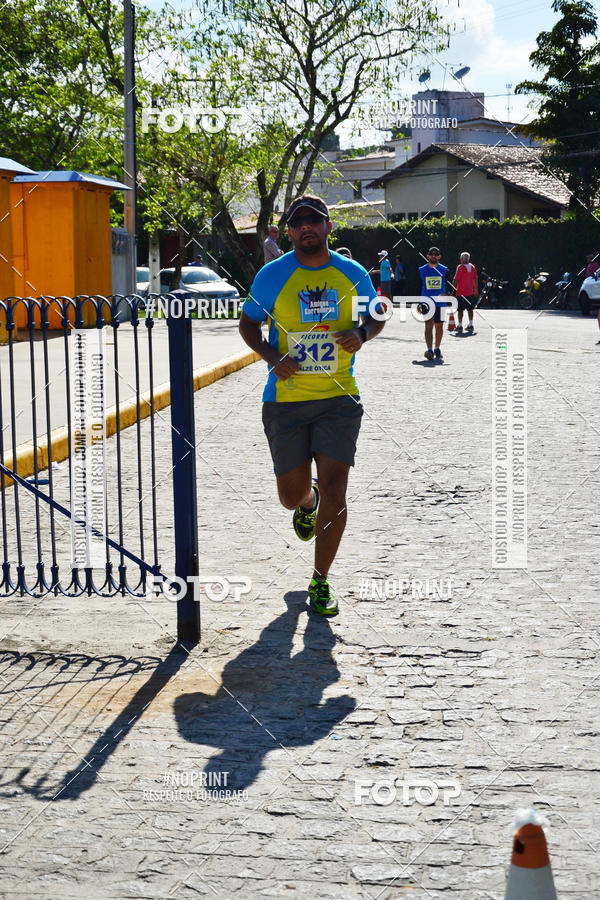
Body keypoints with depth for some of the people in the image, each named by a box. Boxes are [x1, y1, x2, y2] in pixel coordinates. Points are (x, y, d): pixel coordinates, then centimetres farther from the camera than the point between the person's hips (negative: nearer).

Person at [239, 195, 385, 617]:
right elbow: (249, 323, 9)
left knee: (334, 491, -9)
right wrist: (273, 358, -10)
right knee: (293, 495, 7)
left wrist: (361, 333, -8)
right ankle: (308, 503, 49)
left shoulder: (352, 274, 2)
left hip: (339, 398, 0)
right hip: (285, 400, 0)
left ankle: (321, 581, 8)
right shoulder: (272, 275, -2)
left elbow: (376, 316, 16)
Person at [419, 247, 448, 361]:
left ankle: (437, 349, 26)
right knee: (428, 325, -12)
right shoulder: (421, 270, 4)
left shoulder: (444, 270, 4)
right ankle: (429, 350, -23)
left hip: (440, 303, 1)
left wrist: (445, 294, -17)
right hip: (426, 303, -1)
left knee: (439, 326, 10)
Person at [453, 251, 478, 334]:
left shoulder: (460, 267, -12)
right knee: (470, 309, 12)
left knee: (460, 310, -1)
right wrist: (475, 289, 20)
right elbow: (475, 279, 12)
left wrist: (454, 288, -6)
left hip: (461, 292, -6)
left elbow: (456, 279, -14)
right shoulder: (472, 267, 6)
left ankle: (460, 327, 0)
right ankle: (470, 326, 15)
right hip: (470, 292, 6)